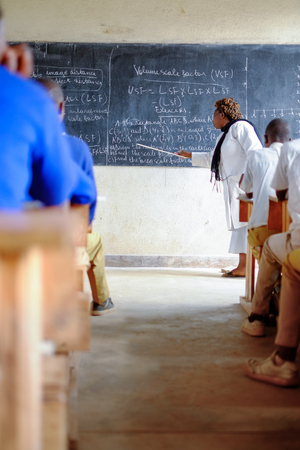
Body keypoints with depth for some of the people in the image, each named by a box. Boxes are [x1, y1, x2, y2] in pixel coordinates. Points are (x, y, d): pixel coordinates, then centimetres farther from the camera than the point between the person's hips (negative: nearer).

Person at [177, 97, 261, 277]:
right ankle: (243, 266, 2)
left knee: (243, 221, -13)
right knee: (239, 223, 4)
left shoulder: (240, 127, -3)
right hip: (234, 188, 10)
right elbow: (211, 158, 41)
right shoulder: (225, 136, 26)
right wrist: (190, 155, 48)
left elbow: (255, 151, -17)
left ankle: (244, 266, -16)